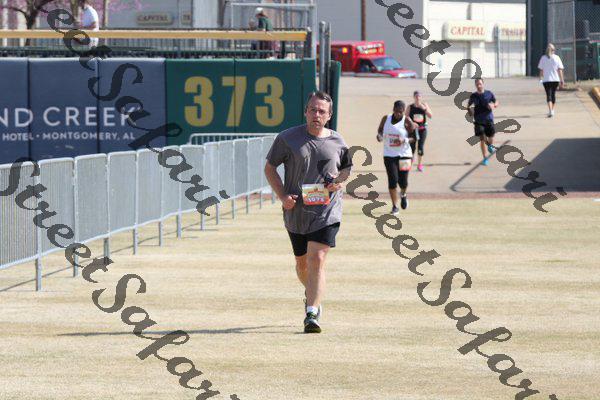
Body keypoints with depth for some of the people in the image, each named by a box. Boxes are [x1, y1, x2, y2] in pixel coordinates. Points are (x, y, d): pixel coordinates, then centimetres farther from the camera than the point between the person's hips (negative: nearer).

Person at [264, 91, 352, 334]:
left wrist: (339, 181, -5)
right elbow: (270, 168, 6)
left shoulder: (337, 143, 4)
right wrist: (282, 196, -8)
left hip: (326, 212, -1)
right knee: (302, 263, 15)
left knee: (317, 259, -16)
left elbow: (347, 168, 19)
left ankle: (312, 314, -20)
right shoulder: (288, 138, -1)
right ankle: (311, 294, 47)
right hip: (296, 212, 1)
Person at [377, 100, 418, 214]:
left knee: (403, 181, 2)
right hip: (389, 155, 2)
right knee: (392, 180, -7)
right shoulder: (386, 119, 3)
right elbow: (380, 130, 19)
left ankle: (403, 195, 38)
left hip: (404, 155, -2)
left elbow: (414, 138, -5)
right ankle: (394, 206, 2)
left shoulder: (407, 121, -7)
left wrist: (405, 140, -24)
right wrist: (379, 136, -4)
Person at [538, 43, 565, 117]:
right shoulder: (557, 58, -1)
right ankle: (552, 110, 32)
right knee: (553, 94, 19)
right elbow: (560, 70, -4)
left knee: (548, 95, -5)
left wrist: (541, 78, 19)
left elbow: (541, 70, 2)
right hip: (555, 79, 2)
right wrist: (562, 80, -1)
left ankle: (550, 111, -23)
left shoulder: (543, 58, -2)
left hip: (546, 80, -2)